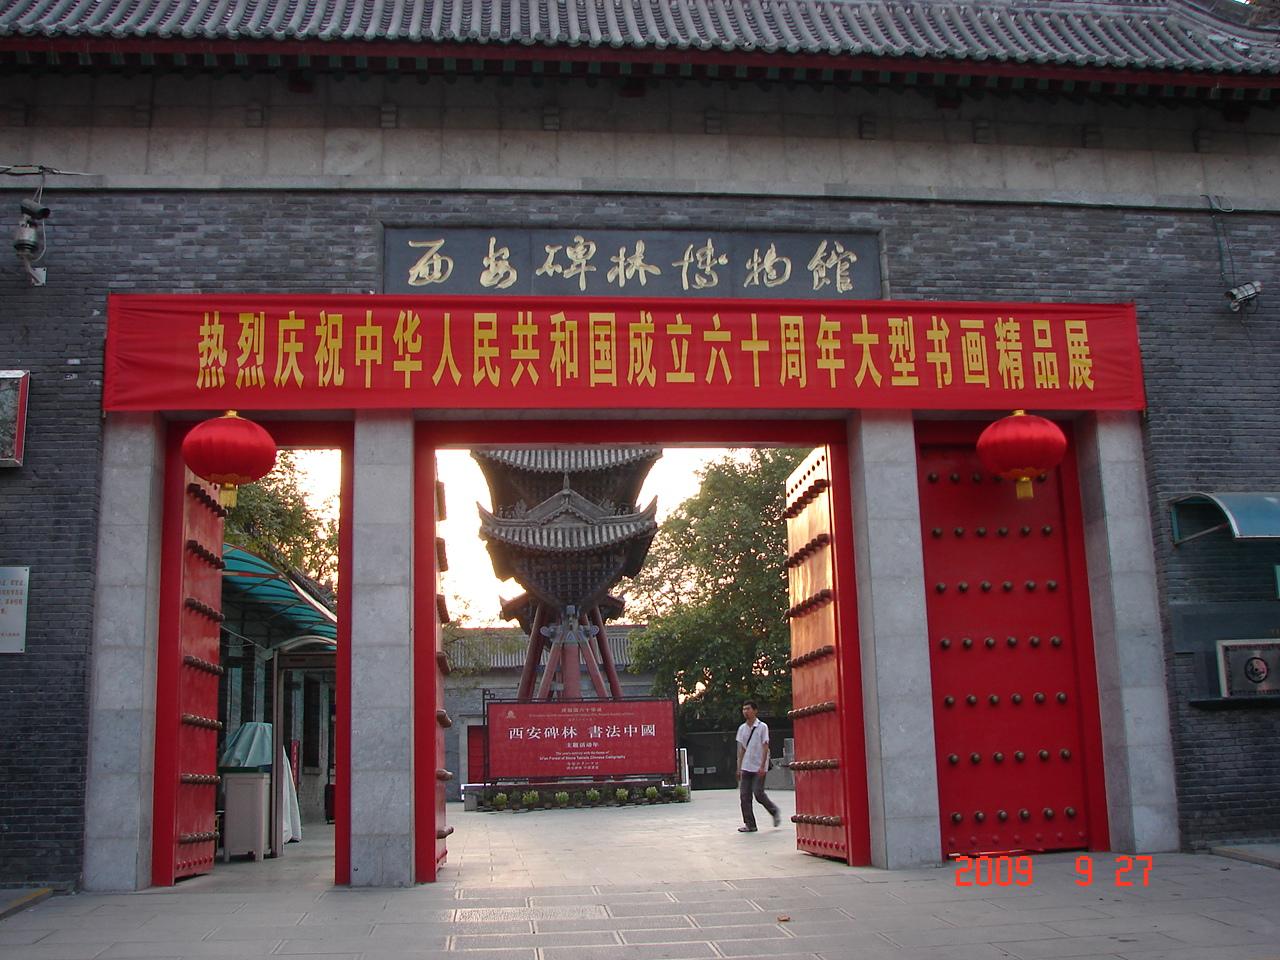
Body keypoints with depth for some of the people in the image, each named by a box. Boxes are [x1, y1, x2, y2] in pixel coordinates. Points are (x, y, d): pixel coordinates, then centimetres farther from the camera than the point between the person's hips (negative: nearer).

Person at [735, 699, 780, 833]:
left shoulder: (762, 727, -6)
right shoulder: (742, 728, 10)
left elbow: (765, 748, -9)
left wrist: (762, 766, -16)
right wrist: (739, 768, 10)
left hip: (759, 768, -6)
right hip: (746, 767, 6)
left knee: (758, 794, -10)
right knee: (744, 796, -1)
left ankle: (775, 811, 15)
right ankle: (749, 824, 4)